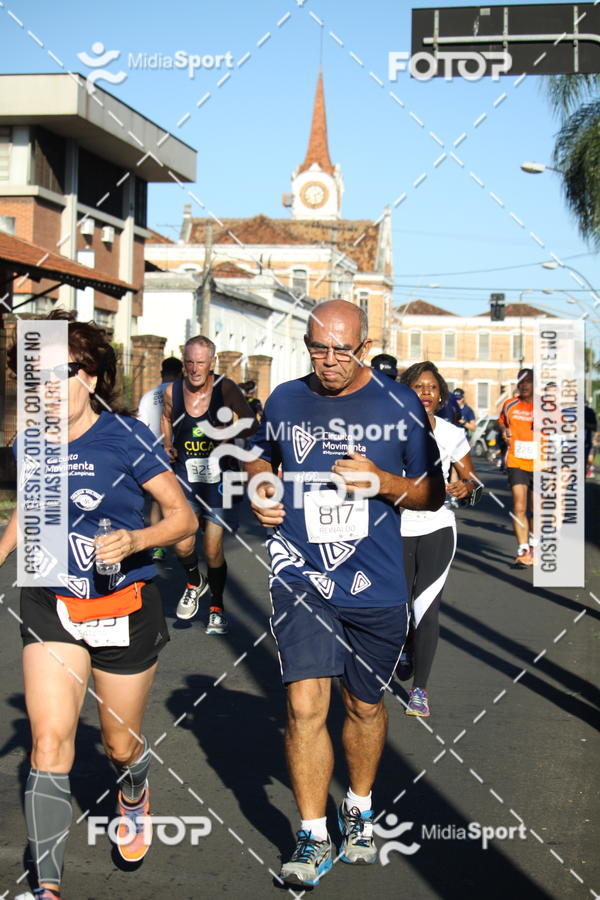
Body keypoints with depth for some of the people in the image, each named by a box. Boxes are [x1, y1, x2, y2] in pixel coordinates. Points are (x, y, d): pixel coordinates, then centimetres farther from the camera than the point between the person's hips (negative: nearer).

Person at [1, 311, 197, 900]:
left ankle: (133, 798, 50)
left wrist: (134, 540, -26)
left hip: (124, 609, -3)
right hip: (51, 607, 3)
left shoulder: (124, 437, -14)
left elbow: (183, 516, -10)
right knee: (48, 740, -10)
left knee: (121, 745, 13)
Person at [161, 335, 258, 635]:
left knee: (213, 550, 1)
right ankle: (194, 583, 24)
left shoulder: (225, 388, -12)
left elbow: (252, 424, -8)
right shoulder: (172, 391, -3)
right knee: (183, 545, -10)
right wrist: (167, 446, 4)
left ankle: (217, 608, 24)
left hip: (217, 476, -2)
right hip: (184, 474, 2)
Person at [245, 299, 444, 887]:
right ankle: (312, 836, 5)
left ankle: (359, 810, 39)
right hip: (301, 577, 0)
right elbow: (261, 458, 23)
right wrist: (260, 489, 1)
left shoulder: (399, 405, -3)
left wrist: (380, 480, -16)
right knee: (304, 706, -10)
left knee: (365, 705, 15)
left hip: (375, 585, 0)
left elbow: (433, 493, 2)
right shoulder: (284, 401, 3)